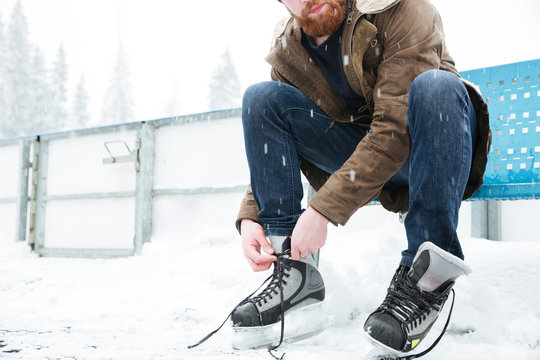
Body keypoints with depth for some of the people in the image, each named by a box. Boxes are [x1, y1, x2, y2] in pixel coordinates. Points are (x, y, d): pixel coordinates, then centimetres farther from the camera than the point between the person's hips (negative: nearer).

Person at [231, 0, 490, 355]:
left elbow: (396, 129, -30)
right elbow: (270, 151, 1)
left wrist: (323, 210, -34)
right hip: (357, 155, 5)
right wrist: (250, 216, -17)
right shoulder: (288, 53, -3)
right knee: (262, 98, -12)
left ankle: (425, 275, -31)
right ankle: (295, 270, -18)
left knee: (436, 86, -36)